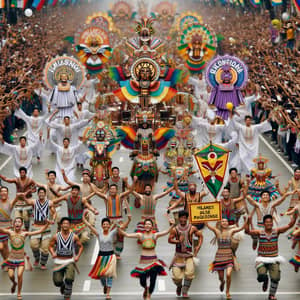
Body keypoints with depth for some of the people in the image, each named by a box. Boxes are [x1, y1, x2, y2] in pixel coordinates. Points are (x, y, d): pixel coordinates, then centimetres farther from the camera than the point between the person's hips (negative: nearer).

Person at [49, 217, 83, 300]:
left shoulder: (74, 236, -2)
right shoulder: (56, 236, -1)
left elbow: (81, 246, 9)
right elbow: (50, 246, 11)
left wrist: (78, 256, -5)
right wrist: (52, 253, -8)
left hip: (70, 261, -1)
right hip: (58, 261, 1)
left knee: (69, 279, -21)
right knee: (57, 282, -1)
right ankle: (62, 285, 38)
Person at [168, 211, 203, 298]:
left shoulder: (192, 228, -2)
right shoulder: (175, 229, -2)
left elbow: (200, 236, 10)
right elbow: (169, 240, -2)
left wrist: (198, 246, -1)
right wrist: (178, 241, -20)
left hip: (189, 255, 0)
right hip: (178, 255, 0)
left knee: (189, 273, -21)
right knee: (176, 276, -7)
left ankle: (185, 292, -5)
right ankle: (179, 286, 29)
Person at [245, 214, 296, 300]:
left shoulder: (276, 231, -3)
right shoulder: (259, 232, -6)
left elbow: (290, 225, -12)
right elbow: (247, 231, -19)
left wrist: (294, 216, -27)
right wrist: (248, 223, -36)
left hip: (274, 259, 2)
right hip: (262, 259, -2)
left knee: (275, 278, -3)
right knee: (261, 276, -20)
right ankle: (265, 280, 20)